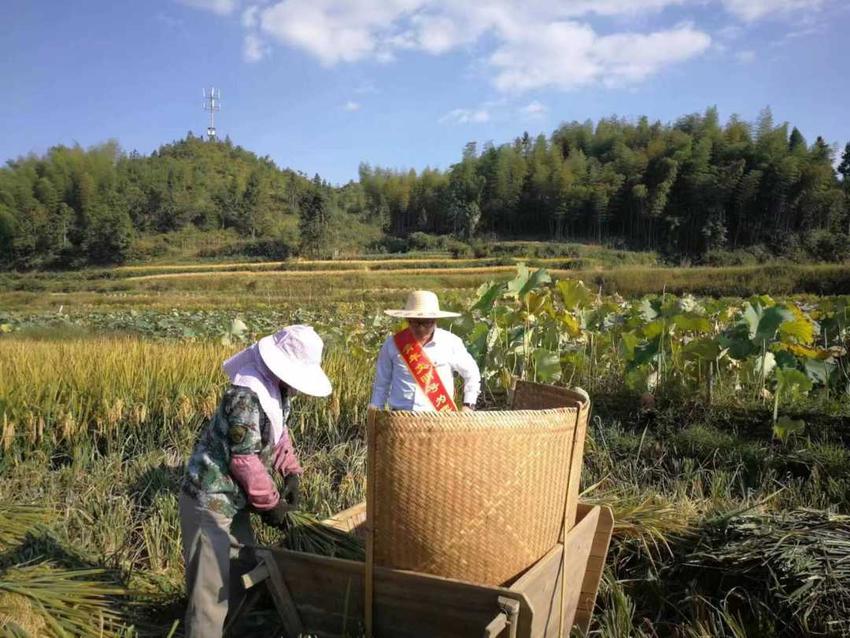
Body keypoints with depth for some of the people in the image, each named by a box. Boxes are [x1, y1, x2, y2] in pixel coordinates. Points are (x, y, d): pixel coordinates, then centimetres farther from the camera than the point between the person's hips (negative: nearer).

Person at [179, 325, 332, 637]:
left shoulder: (275, 388, 3)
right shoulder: (247, 395, -27)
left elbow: (278, 433, 17)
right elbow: (244, 459, -25)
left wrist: (291, 473, 4)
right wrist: (270, 504, -14)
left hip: (232, 498, 10)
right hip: (210, 499, -10)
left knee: (242, 569, 20)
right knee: (211, 586, -4)